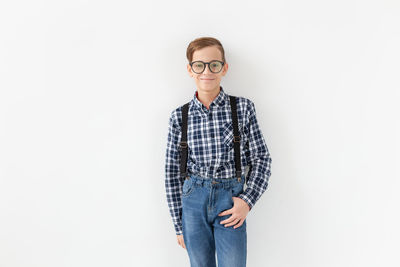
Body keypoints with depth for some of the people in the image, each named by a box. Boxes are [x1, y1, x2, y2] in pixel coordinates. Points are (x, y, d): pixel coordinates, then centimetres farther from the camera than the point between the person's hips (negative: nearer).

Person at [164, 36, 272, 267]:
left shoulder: (243, 107, -2)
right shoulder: (180, 116, 1)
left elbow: (261, 158, 2)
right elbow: (172, 172, 4)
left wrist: (248, 200, -10)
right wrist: (179, 224, 6)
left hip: (231, 201, -1)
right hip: (194, 200, 2)